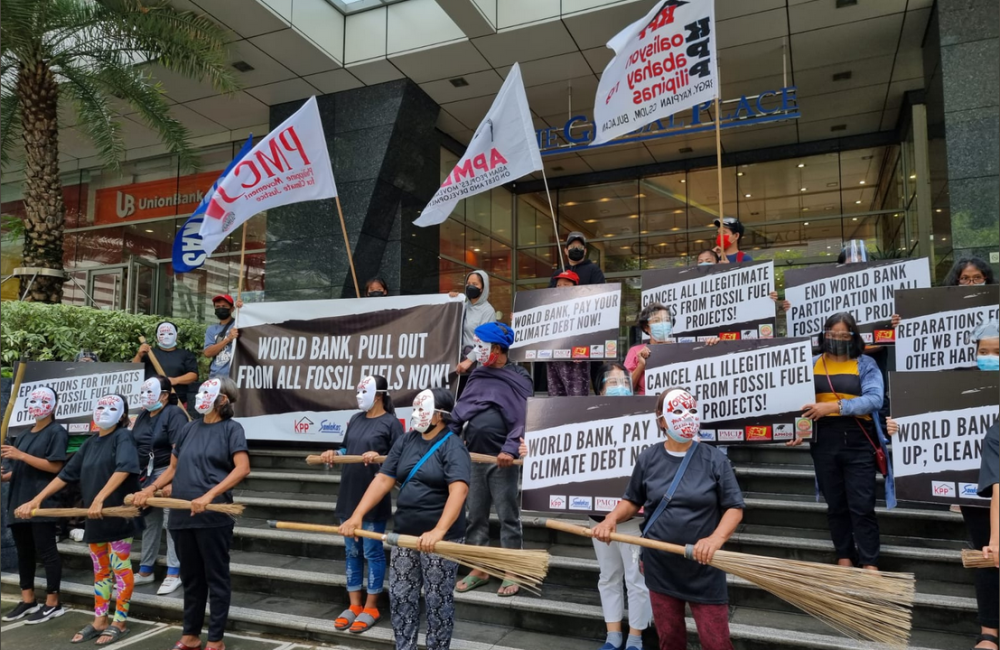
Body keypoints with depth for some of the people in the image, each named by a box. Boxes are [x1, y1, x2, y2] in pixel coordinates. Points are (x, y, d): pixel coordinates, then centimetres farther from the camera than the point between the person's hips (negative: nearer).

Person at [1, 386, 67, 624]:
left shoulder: (56, 431, -7)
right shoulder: (24, 436, 18)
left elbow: (55, 466, -16)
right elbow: (21, 469, 22)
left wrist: (21, 455, -19)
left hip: (43, 502, -8)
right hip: (20, 502, 8)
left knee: (46, 552, -3)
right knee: (24, 552, 12)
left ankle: (53, 603, 4)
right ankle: (28, 601, 22)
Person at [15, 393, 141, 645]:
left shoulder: (123, 437, -9)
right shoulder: (91, 443, 13)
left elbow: (123, 468, -25)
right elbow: (66, 474, 15)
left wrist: (99, 499, -33)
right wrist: (36, 500, 8)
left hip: (117, 515, -7)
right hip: (94, 518, 7)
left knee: (120, 569, 1)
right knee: (100, 571, 15)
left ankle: (119, 623, 10)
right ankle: (99, 622, 25)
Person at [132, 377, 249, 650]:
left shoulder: (231, 428, -4)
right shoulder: (190, 428, 13)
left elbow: (242, 468, -16)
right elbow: (173, 468, 19)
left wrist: (209, 496, -24)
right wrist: (150, 489, 4)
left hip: (213, 517, -6)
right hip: (182, 516, 6)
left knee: (216, 578, 5)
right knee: (190, 578, 16)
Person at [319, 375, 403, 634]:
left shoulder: (391, 423, -9)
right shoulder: (356, 420, 11)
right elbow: (346, 448, 18)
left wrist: (379, 456, -27)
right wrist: (333, 453, -3)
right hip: (349, 497, 7)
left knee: (372, 552, 3)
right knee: (351, 552, 13)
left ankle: (371, 608, 15)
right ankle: (354, 605, 24)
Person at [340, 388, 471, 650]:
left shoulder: (452, 447, -13)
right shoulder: (405, 442, 5)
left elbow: (458, 491, -27)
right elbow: (382, 481, 2)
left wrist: (438, 531, -38)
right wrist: (357, 515, -8)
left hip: (440, 537, -6)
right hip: (405, 533, 6)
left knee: (438, 600, 5)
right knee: (400, 596, 12)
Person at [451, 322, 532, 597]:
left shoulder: (519, 378, -6)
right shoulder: (478, 375, 12)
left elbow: (523, 419, -14)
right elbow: (459, 411, 12)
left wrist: (510, 448, -25)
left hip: (501, 460, -6)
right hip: (473, 457, 6)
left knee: (508, 517, 3)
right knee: (475, 516, 12)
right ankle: (479, 569, 25)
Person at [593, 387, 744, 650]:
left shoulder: (714, 459, -6)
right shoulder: (648, 458, 0)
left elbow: (734, 507, -5)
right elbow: (632, 501, 10)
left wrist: (716, 538, -23)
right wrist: (611, 518, -10)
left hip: (703, 569, -2)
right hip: (661, 568, 2)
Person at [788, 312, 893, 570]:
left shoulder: (865, 364, 0)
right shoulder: (812, 363, 8)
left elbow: (874, 399, -14)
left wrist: (834, 406, -23)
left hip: (858, 442, -3)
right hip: (823, 441, 3)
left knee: (862, 506, -1)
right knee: (835, 505, 13)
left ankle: (870, 566, 9)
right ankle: (844, 559, 25)